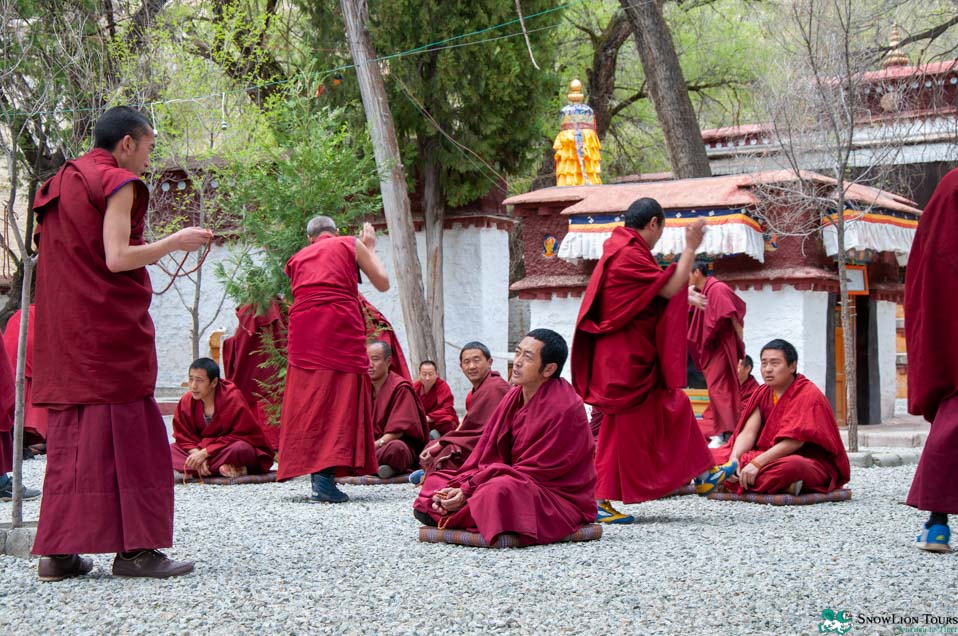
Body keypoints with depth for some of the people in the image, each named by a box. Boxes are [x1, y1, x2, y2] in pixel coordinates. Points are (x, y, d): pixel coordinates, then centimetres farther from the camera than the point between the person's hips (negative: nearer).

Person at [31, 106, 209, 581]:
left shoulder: (58, 185, 18)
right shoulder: (117, 182, -8)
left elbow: (60, 258, 18)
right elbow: (117, 258, -17)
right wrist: (175, 242, -6)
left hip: (62, 333, 8)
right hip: (108, 327, -8)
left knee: (68, 435, 8)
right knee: (123, 434, -6)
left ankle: (57, 552, 6)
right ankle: (133, 548, -7)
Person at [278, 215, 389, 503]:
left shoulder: (297, 258, 25)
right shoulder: (350, 245, 16)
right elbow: (383, 283, 18)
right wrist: (370, 249, 33)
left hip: (303, 331, 4)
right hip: (340, 326, -4)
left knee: (308, 399, 7)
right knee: (341, 399, -6)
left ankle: (316, 475, 2)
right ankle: (325, 475, -19)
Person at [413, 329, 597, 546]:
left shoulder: (564, 408, -20)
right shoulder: (514, 396, 5)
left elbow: (535, 470, -21)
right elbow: (486, 450, 4)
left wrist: (467, 491, -23)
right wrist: (459, 487, -15)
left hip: (559, 496, -8)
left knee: (501, 490, -38)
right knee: (436, 480, 6)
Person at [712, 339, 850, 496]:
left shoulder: (808, 395, -10)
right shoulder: (762, 394, 10)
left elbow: (794, 441, -22)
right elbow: (748, 433, -1)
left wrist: (757, 463, -30)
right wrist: (734, 457, -22)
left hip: (811, 462, -7)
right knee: (712, 455, -11)